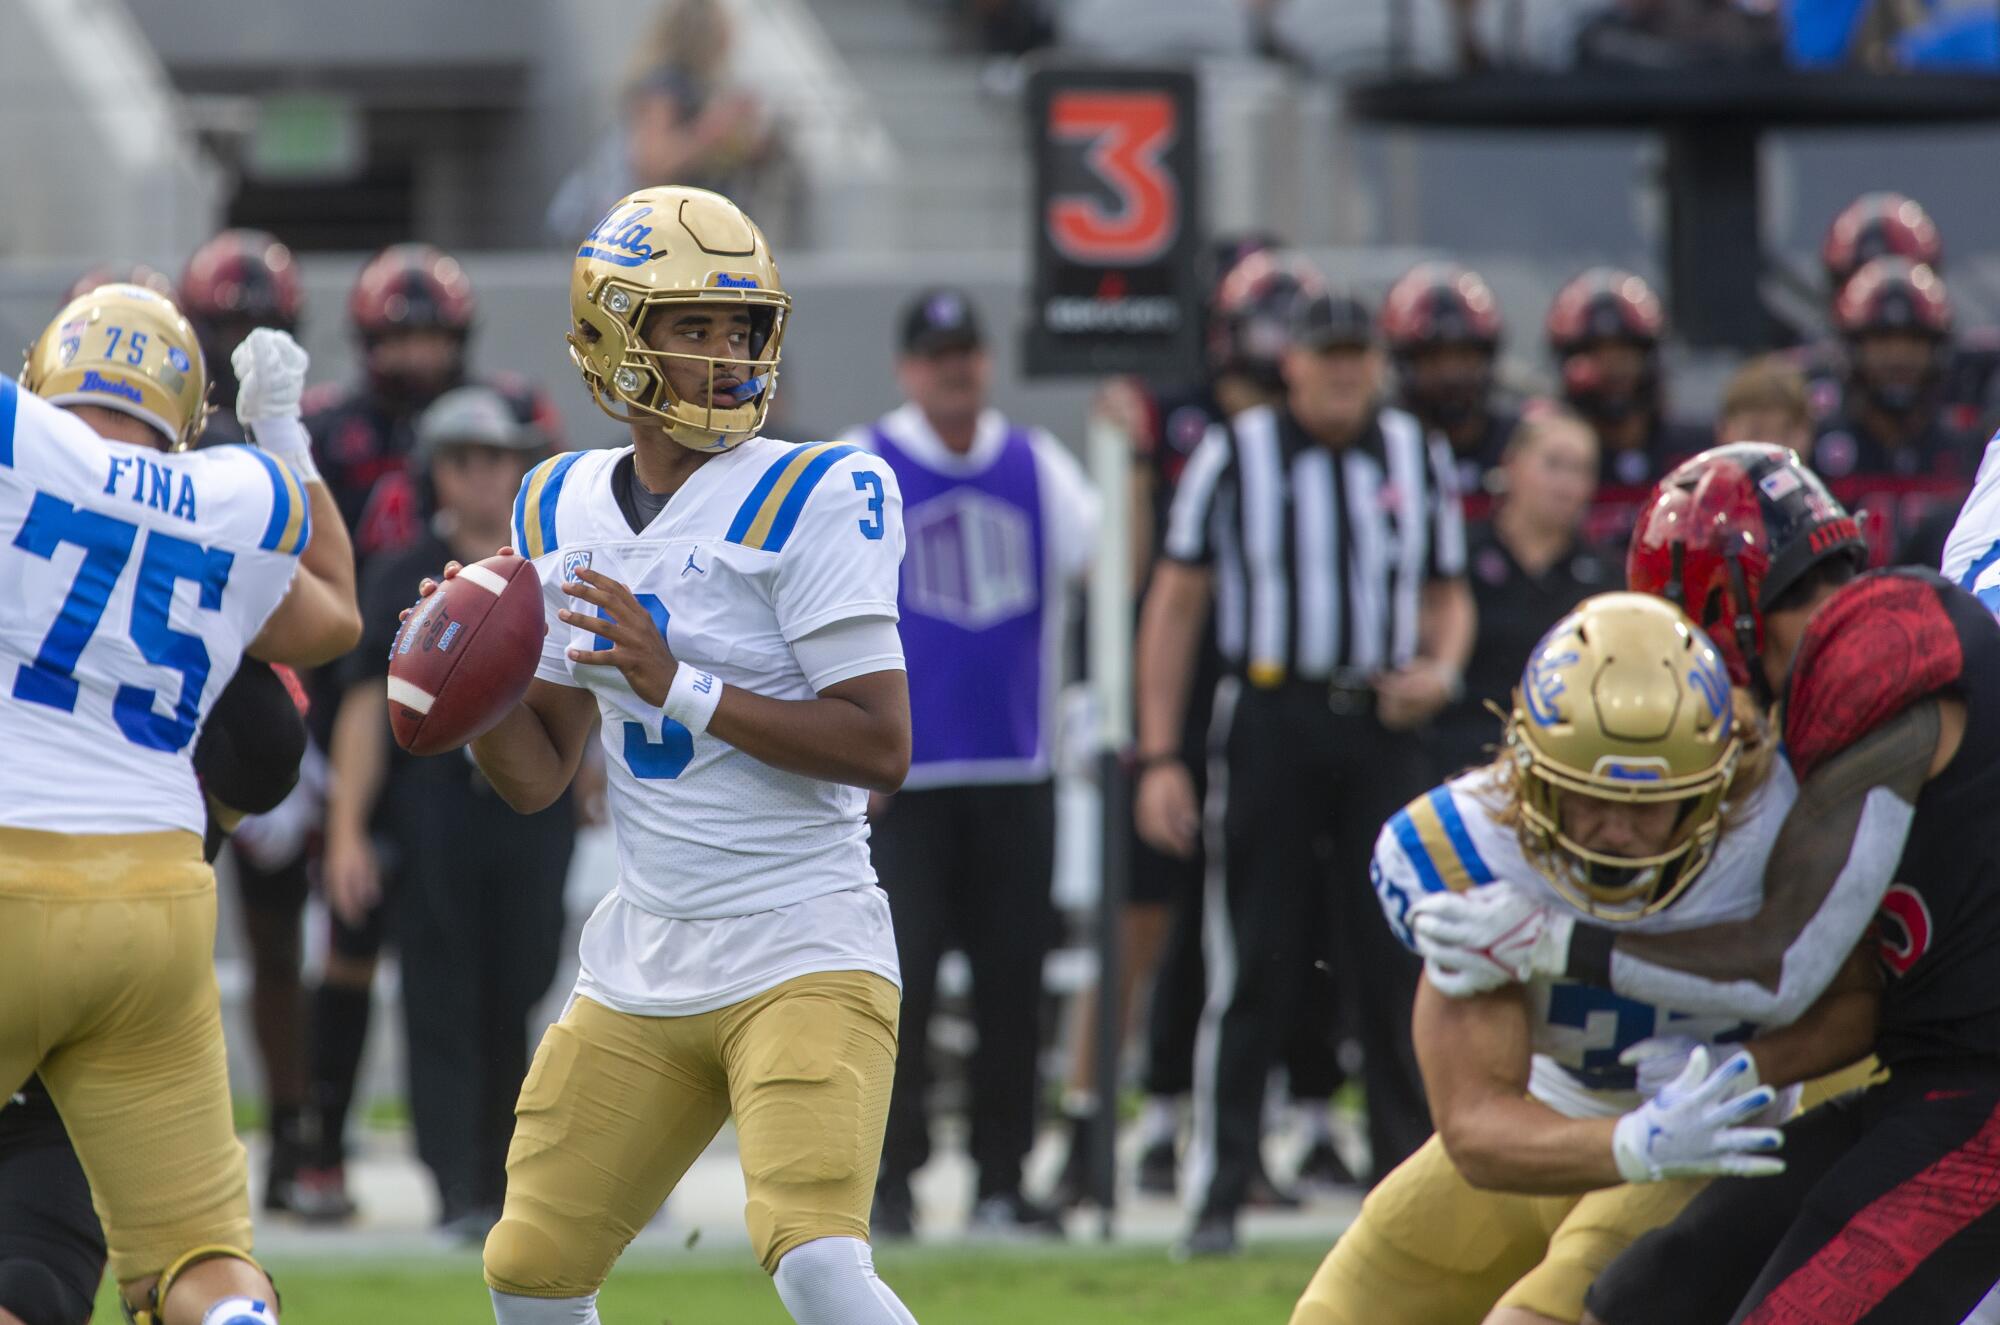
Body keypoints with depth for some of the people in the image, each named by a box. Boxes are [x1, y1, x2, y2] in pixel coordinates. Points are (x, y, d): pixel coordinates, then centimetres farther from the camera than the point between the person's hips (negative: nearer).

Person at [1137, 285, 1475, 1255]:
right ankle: (1217, 1191, 1)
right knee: (1255, 965, -4)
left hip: (1382, 724, 3)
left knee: (1396, 961, 2)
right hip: (1269, 718, -3)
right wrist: (1158, 758, -3)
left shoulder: (1417, 461, 11)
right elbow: (1175, 604, 3)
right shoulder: (1234, 457, 1)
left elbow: (1447, 595, 19)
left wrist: (1439, 669, -4)